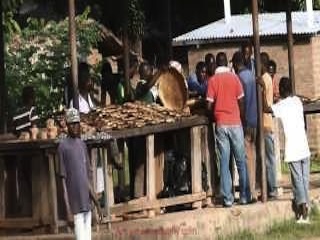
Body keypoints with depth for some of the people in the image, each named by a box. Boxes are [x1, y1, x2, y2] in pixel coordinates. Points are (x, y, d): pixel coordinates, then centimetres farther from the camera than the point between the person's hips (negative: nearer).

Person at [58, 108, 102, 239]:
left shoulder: (83, 145, 16)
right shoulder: (63, 147, -5)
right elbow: (63, 180, -8)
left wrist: (95, 201, 16)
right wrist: (68, 210, -13)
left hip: (86, 202, 7)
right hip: (75, 203, -7)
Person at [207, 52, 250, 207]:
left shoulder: (213, 80, -2)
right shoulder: (234, 78, 0)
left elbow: (209, 105, -4)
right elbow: (241, 102, 1)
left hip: (221, 124, 0)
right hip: (235, 123, 0)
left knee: (224, 162, 1)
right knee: (241, 161, 7)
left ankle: (227, 198, -2)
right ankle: (244, 196, 7)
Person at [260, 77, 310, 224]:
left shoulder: (282, 105, -8)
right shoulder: (298, 101, 10)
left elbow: (266, 108, -20)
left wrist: (264, 90, -15)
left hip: (292, 150, -5)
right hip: (304, 148, 5)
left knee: (297, 180, -5)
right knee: (305, 179, 8)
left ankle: (303, 213, -12)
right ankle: (304, 209, 8)